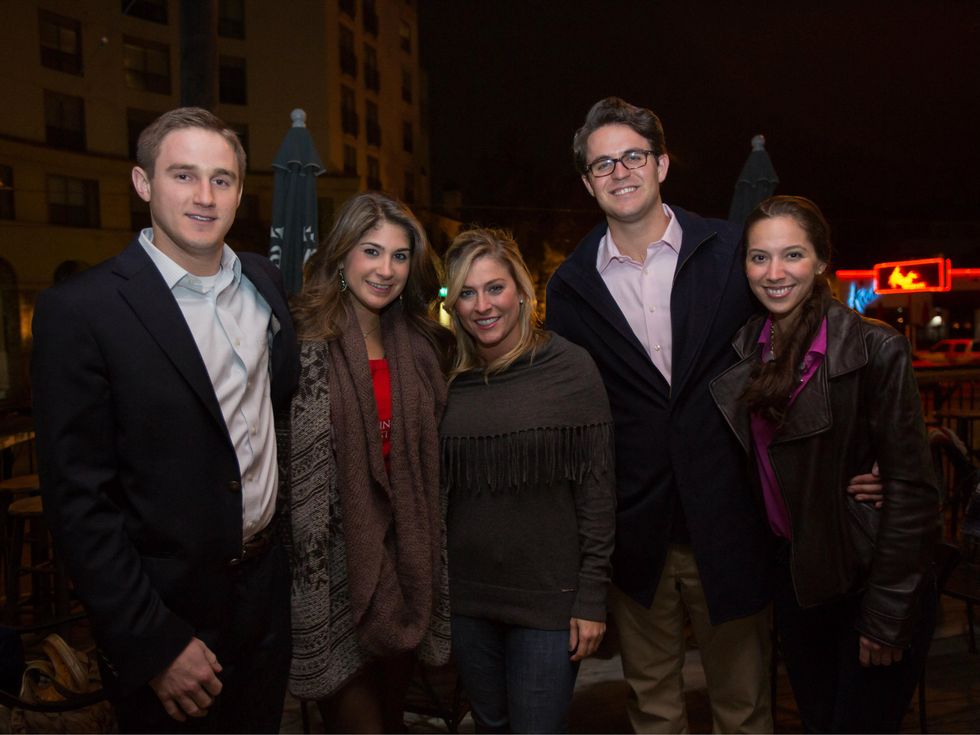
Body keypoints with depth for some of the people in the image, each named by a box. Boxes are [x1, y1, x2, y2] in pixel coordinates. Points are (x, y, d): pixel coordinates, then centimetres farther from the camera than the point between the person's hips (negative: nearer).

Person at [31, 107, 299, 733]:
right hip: (167, 616, -5)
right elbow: (78, 501, -16)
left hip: (266, 586, 6)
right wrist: (154, 645, -16)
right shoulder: (81, 310, -16)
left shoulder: (264, 282, 1)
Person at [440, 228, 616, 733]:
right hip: (467, 597, 4)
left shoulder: (568, 366, -8)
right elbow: (437, 486, 8)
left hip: (549, 596, -3)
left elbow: (596, 487, -8)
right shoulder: (450, 379, 1)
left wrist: (592, 596, -9)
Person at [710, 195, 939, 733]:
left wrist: (889, 615, -15)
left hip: (870, 584, -5)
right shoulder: (744, 350, -2)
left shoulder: (874, 349, -18)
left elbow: (911, 487, -17)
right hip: (794, 578, 5)